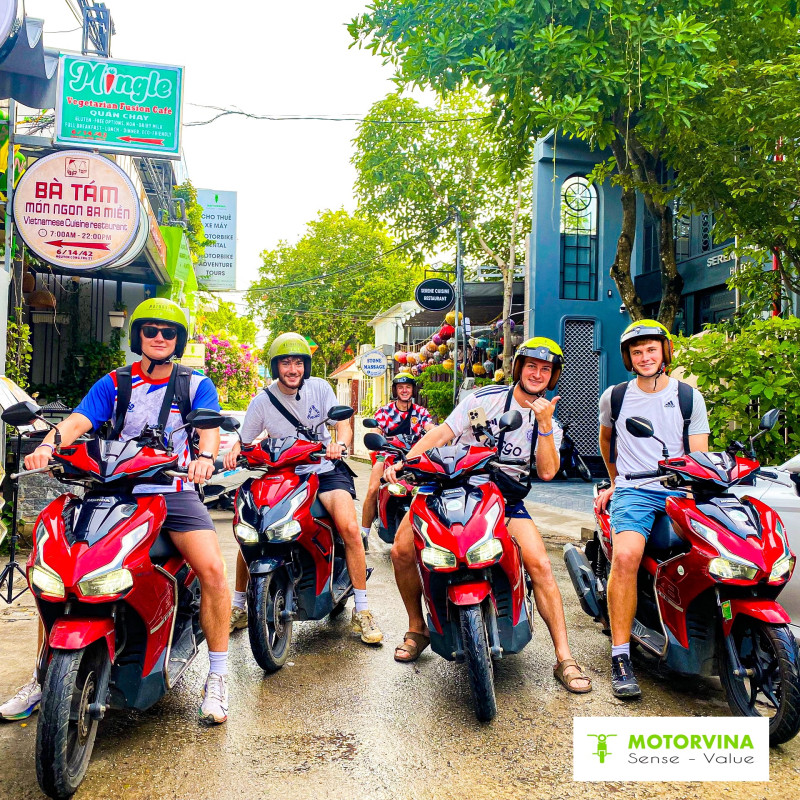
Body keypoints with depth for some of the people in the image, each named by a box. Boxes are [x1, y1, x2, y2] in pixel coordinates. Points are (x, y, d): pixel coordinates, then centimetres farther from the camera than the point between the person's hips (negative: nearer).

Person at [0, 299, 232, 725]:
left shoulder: (197, 385, 9)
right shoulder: (114, 384, 12)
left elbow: (209, 427, -9)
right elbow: (78, 420, -4)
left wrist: (205, 456, -33)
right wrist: (48, 445, -26)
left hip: (175, 493, -2)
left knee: (212, 569, -24)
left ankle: (217, 677, -7)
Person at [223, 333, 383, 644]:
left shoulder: (319, 388, -1)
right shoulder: (263, 400, 0)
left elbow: (343, 424, -8)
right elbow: (243, 439, 4)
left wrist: (339, 443, -31)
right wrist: (234, 451, -20)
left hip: (325, 470, -1)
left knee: (349, 527, -25)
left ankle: (362, 612, -12)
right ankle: (238, 607, 10)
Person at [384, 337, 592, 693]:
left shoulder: (549, 424, 8)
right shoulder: (485, 398, -1)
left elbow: (547, 471, -7)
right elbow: (442, 432, -6)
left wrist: (545, 425, -16)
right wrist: (405, 460, -20)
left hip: (507, 499, 1)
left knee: (540, 565, -20)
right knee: (402, 550, -16)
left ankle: (564, 659, -7)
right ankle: (417, 628, 8)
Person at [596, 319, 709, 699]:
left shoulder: (689, 397, 10)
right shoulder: (614, 397, 12)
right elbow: (606, 438, 31)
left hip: (680, 490, 1)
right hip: (633, 492, -1)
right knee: (626, 556, -28)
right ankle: (620, 657, -24)